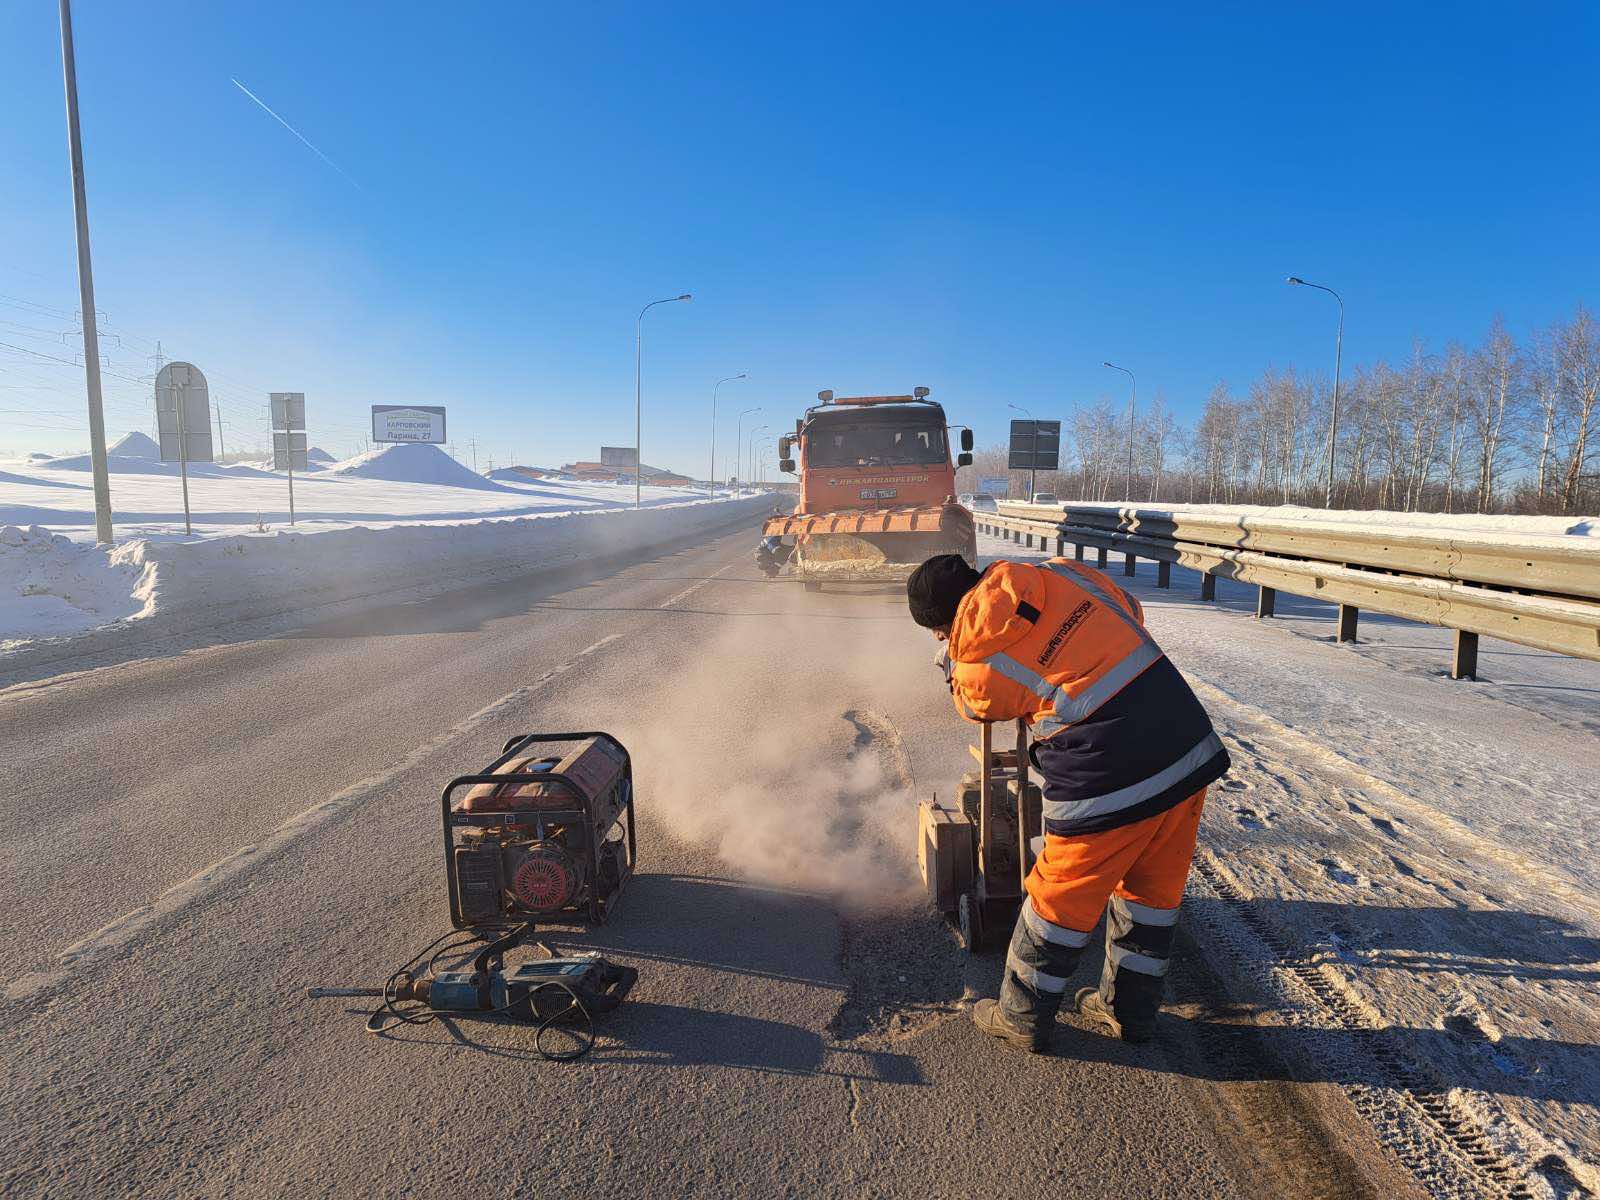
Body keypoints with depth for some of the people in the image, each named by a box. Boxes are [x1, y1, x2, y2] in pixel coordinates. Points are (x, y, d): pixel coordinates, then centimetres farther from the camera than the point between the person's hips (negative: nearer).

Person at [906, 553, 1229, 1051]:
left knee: (1061, 900, 13)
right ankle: (1129, 1010, 41)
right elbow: (1130, 612, 21)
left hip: (1107, 781, -6)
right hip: (1192, 747, 7)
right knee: (1151, 890, 23)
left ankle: (1022, 1019, 32)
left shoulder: (976, 660, -8)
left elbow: (978, 706, 13)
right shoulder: (1060, 571, 5)